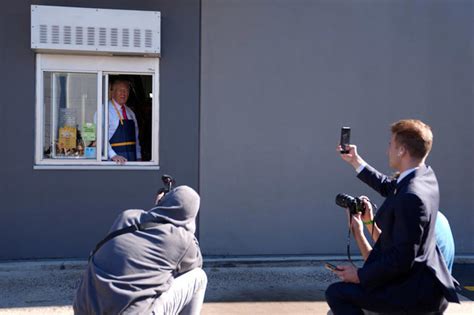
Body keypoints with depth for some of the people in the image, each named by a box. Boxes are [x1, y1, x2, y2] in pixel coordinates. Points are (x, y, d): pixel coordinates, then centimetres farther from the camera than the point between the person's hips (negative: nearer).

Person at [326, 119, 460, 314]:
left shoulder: (410, 197, -28)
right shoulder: (426, 175, 1)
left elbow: (401, 260, -26)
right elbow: (389, 187, 22)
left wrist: (360, 275, -15)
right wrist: (355, 161, 29)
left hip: (415, 291, -10)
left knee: (336, 293, -11)